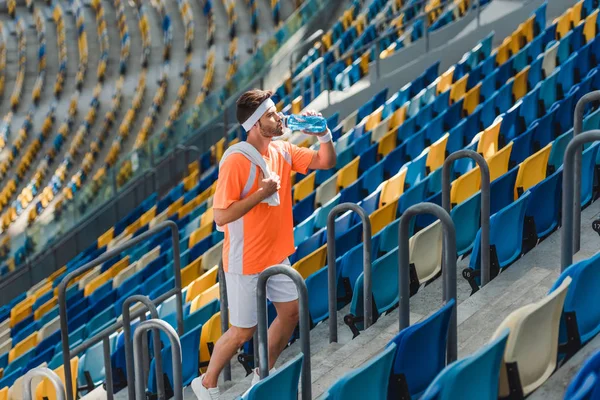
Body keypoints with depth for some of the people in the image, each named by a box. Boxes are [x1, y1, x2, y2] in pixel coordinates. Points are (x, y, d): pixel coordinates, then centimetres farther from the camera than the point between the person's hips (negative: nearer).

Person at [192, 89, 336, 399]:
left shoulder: (281, 151, -1)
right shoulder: (236, 161, -24)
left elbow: (326, 162, 9)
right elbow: (221, 215, -26)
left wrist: (323, 133, -10)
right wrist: (263, 192, -27)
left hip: (276, 256, 8)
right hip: (246, 262, -8)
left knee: (291, 311, 15)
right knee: (243, 332, 2)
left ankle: (263, 375, 32)